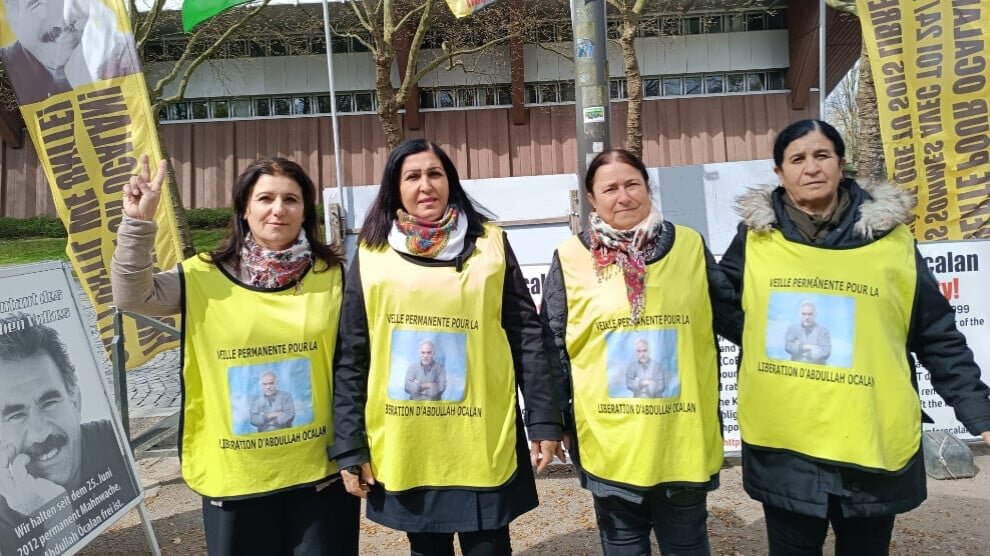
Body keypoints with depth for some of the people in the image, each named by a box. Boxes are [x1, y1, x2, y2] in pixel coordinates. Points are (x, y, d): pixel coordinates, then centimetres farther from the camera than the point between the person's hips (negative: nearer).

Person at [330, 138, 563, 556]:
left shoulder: (491, 244, 2)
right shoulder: (371, 256, 2)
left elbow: (526, 337, 1)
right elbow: (351, 358, 2)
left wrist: (544, 422, -3)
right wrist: (349, 446, -1)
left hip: (484, 443, 0)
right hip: (404, 448, 1)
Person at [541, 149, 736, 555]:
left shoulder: (690, 246, 0)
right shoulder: (571, 258, -4)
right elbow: (553, 345, 1)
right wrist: (559, 419, 2)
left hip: (685, 436, 1)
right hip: (609, 440, -1)